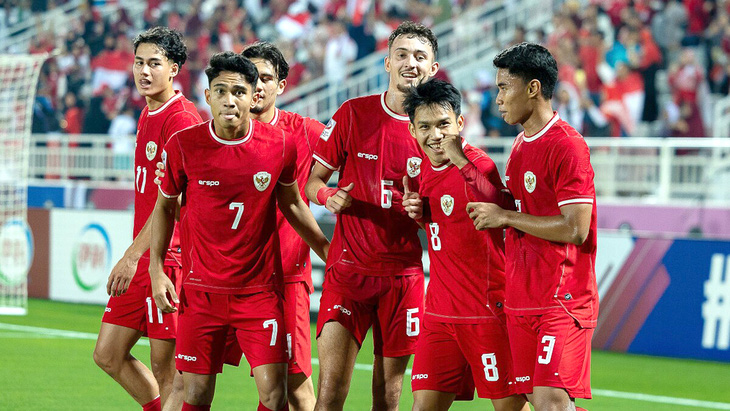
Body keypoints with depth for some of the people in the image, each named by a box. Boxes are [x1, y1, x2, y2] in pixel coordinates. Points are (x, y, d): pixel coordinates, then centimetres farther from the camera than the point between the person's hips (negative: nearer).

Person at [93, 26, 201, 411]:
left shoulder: (181, 119, -13)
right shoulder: (147, 115, 16)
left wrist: (132, 256, -22)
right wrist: (134, 256, 19)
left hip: (168, 259, -9)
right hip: (141, 260, 9)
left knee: (166, 371, -4)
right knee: (107, 355, 11)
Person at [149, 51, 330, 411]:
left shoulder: (280, 146, -4)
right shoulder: (183, 146, -6)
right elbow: (165, 205, 9)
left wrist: (328, 253, 15)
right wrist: (156, 268, 1)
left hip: (261, 290, 0)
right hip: (202, 290, 0)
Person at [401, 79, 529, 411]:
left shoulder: (478, 163, -13)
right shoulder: (426, 171, 10)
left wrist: (461, 161, -36)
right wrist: (419, 213, 4)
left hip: (488, 313, -7)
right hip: (440, 314, 7)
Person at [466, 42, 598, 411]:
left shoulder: (567, 146, -13)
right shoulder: (520, 146, 16)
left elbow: (575, 229, -19)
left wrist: (506, 216, -13)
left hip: (563, 301, -8)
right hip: (521, 303, 8)